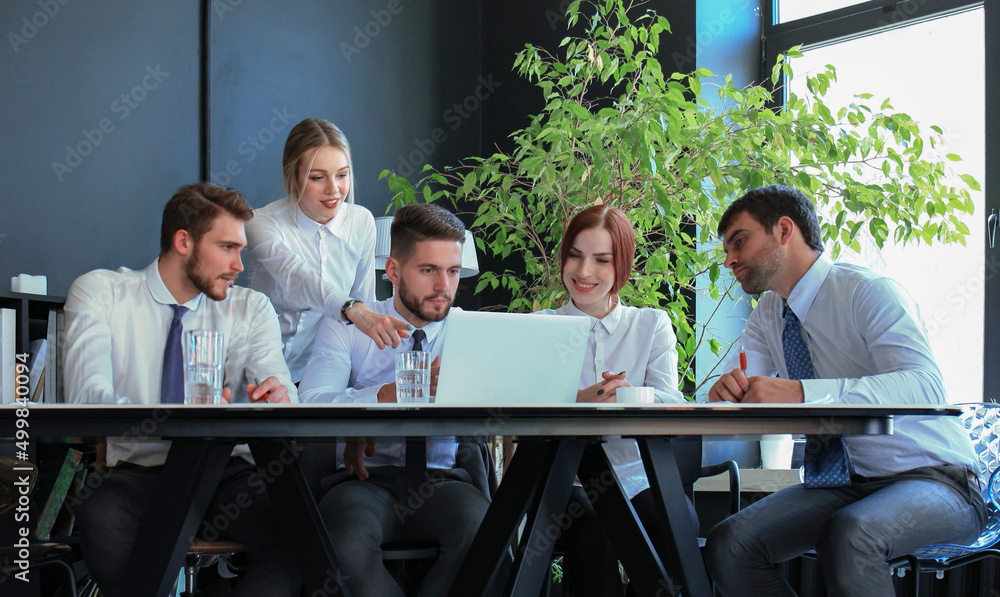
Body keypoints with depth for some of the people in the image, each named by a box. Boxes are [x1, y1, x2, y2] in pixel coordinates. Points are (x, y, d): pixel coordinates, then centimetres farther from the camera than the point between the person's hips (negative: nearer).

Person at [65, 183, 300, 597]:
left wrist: (277, 396, -28)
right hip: (139, 473, -2)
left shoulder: (251, 309, 11)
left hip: (228, 473, 2)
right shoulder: (100, 292, 1)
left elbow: (281, 392, -1)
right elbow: (87, 394, -15)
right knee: (100, 522, -36)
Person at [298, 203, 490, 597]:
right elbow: (310, 408, -9)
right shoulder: (345, 328, 9)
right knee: (347, 543, -35)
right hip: (365, 479, -1)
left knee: (485, 530, -33)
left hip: (440, 480, 1)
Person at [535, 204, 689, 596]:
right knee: (591, 527, -35)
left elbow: (672, 404, -2)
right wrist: (577, 403, -29)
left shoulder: (652, 325, 16)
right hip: (565, 479, -1)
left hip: (636, 477, 1)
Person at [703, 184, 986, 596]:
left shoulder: (870, 293, -14)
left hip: (931, 481, -7)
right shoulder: (769, 315, 10)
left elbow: (925, 386, -30)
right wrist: (725, 390, -22)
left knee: (847, 536, -38)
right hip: (840, 483, 7)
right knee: (728, 547, -17)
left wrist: (800, 393, -40)